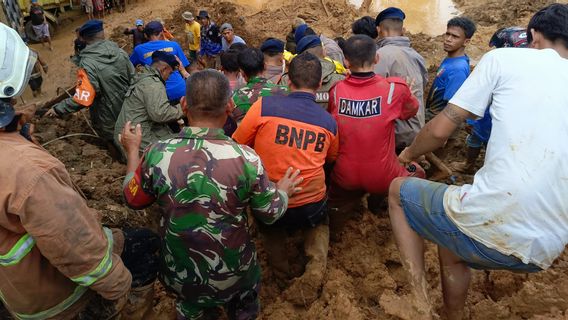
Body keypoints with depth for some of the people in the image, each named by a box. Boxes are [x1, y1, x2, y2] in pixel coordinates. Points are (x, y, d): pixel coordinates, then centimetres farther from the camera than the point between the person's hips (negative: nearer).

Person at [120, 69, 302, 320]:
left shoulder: (156, 154, -22)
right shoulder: (245, 158, -27)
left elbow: (133, 199, -2)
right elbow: (270, 213, -11)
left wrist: (132, 151, 11)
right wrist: (284, 190, 10)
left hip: (181, 273, 1)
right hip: (234, 273, -1)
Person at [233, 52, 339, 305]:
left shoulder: (264, 106, -14)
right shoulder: (328, 121, -4)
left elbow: (236, 146, -2)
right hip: (310, 205, 1)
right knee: (319, 224, 34)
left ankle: (280, 266, 19)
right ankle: (315, 269, 10)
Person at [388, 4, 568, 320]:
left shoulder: (503, 58, 4)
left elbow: (441, 130, 1)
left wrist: (408, 154, 21)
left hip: (492, 220, -6)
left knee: (398, 190, 20)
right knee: (451, 246, 34)